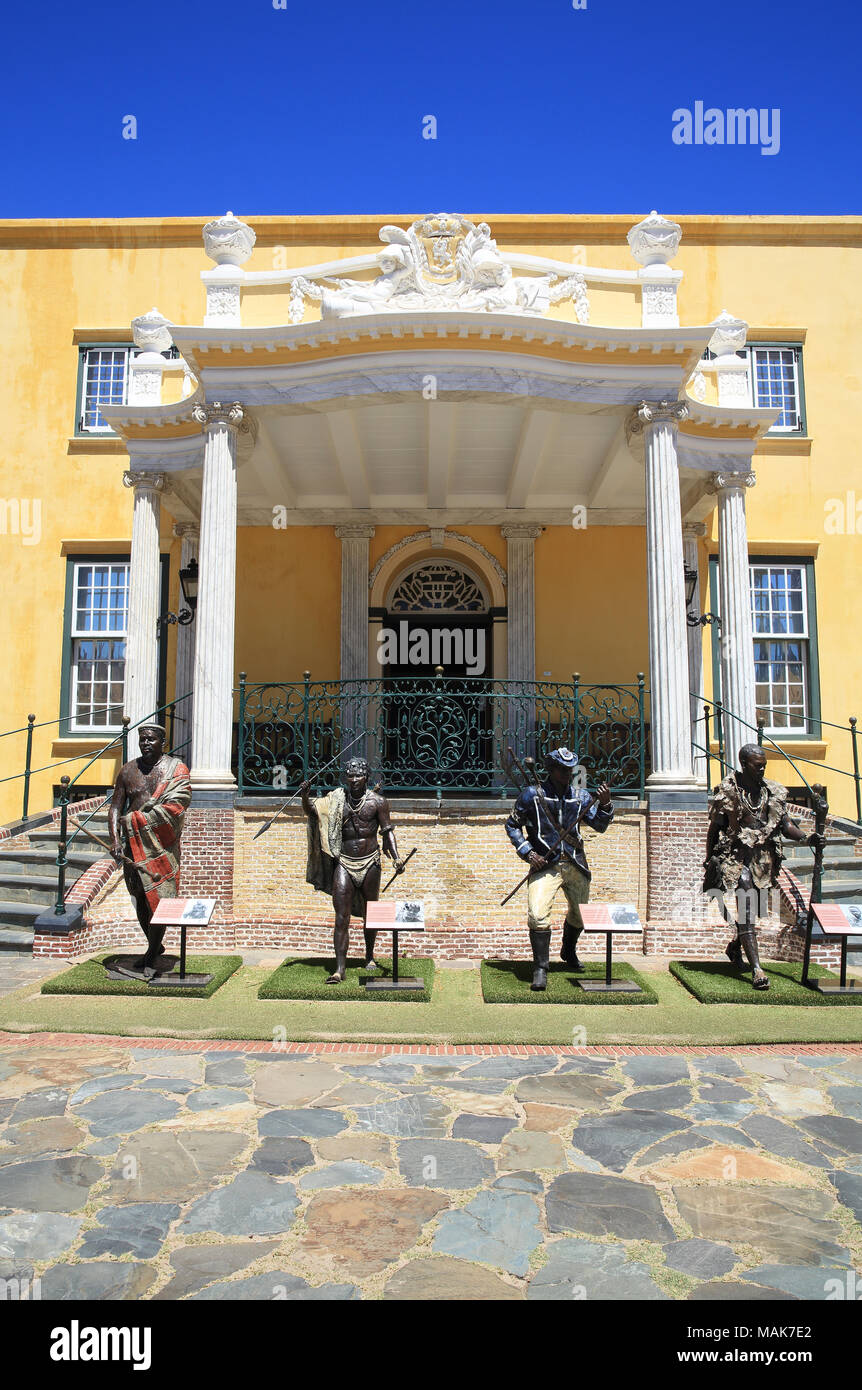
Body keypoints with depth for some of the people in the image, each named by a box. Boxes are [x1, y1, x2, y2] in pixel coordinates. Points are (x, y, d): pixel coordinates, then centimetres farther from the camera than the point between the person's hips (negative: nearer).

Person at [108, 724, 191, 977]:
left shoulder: (176, 769, -3)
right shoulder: (128, 770, 9)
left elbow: (174, 807, -14)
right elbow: (115, 806, 7)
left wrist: (134, 818, -14)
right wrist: (115, 840, -8)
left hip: (162, 844, -4)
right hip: (133, 843, 4)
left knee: (159, 899, -5)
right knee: (140, 900, 12)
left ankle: (151, 958, 6)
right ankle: (154, 946, 30)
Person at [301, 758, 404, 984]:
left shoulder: (377, 801, -1)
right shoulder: (337, 799, 4)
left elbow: (387, 831, -1)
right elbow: (311, 811, 1)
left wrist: (396, 858, -12)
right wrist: (305, 796, -19)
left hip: (369, 863, 0)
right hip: (344, 863, 1)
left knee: (370, 914, 13)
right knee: (341, 916, -6)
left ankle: (369, 956, 35)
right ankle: (340, 969, -5)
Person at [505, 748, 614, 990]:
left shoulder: (580, 796, 7)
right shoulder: (532, 795, -2)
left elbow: (600, 826, 0)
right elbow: (512, 825, 3)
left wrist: (605, 804, -18)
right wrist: (528, 853, -7)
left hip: (576, 865, 4)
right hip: (544, 864, -4)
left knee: (580, 913, 19)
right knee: (538, 915, -19)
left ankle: (568, 952, 47)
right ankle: (540, 969, -7)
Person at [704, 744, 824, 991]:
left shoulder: (774, 792, 7)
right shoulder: (728, 791, -6)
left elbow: (785, 824, 7)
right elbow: (714, 828, -2)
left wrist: (806, 838, -12)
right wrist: (710, 862, -1)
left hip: (764, 857, 6)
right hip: (737, 856, -5)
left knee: (757, 909, 15)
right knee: (746, 911, -12)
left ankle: (734, 947, 40)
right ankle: (757, 969, -13)